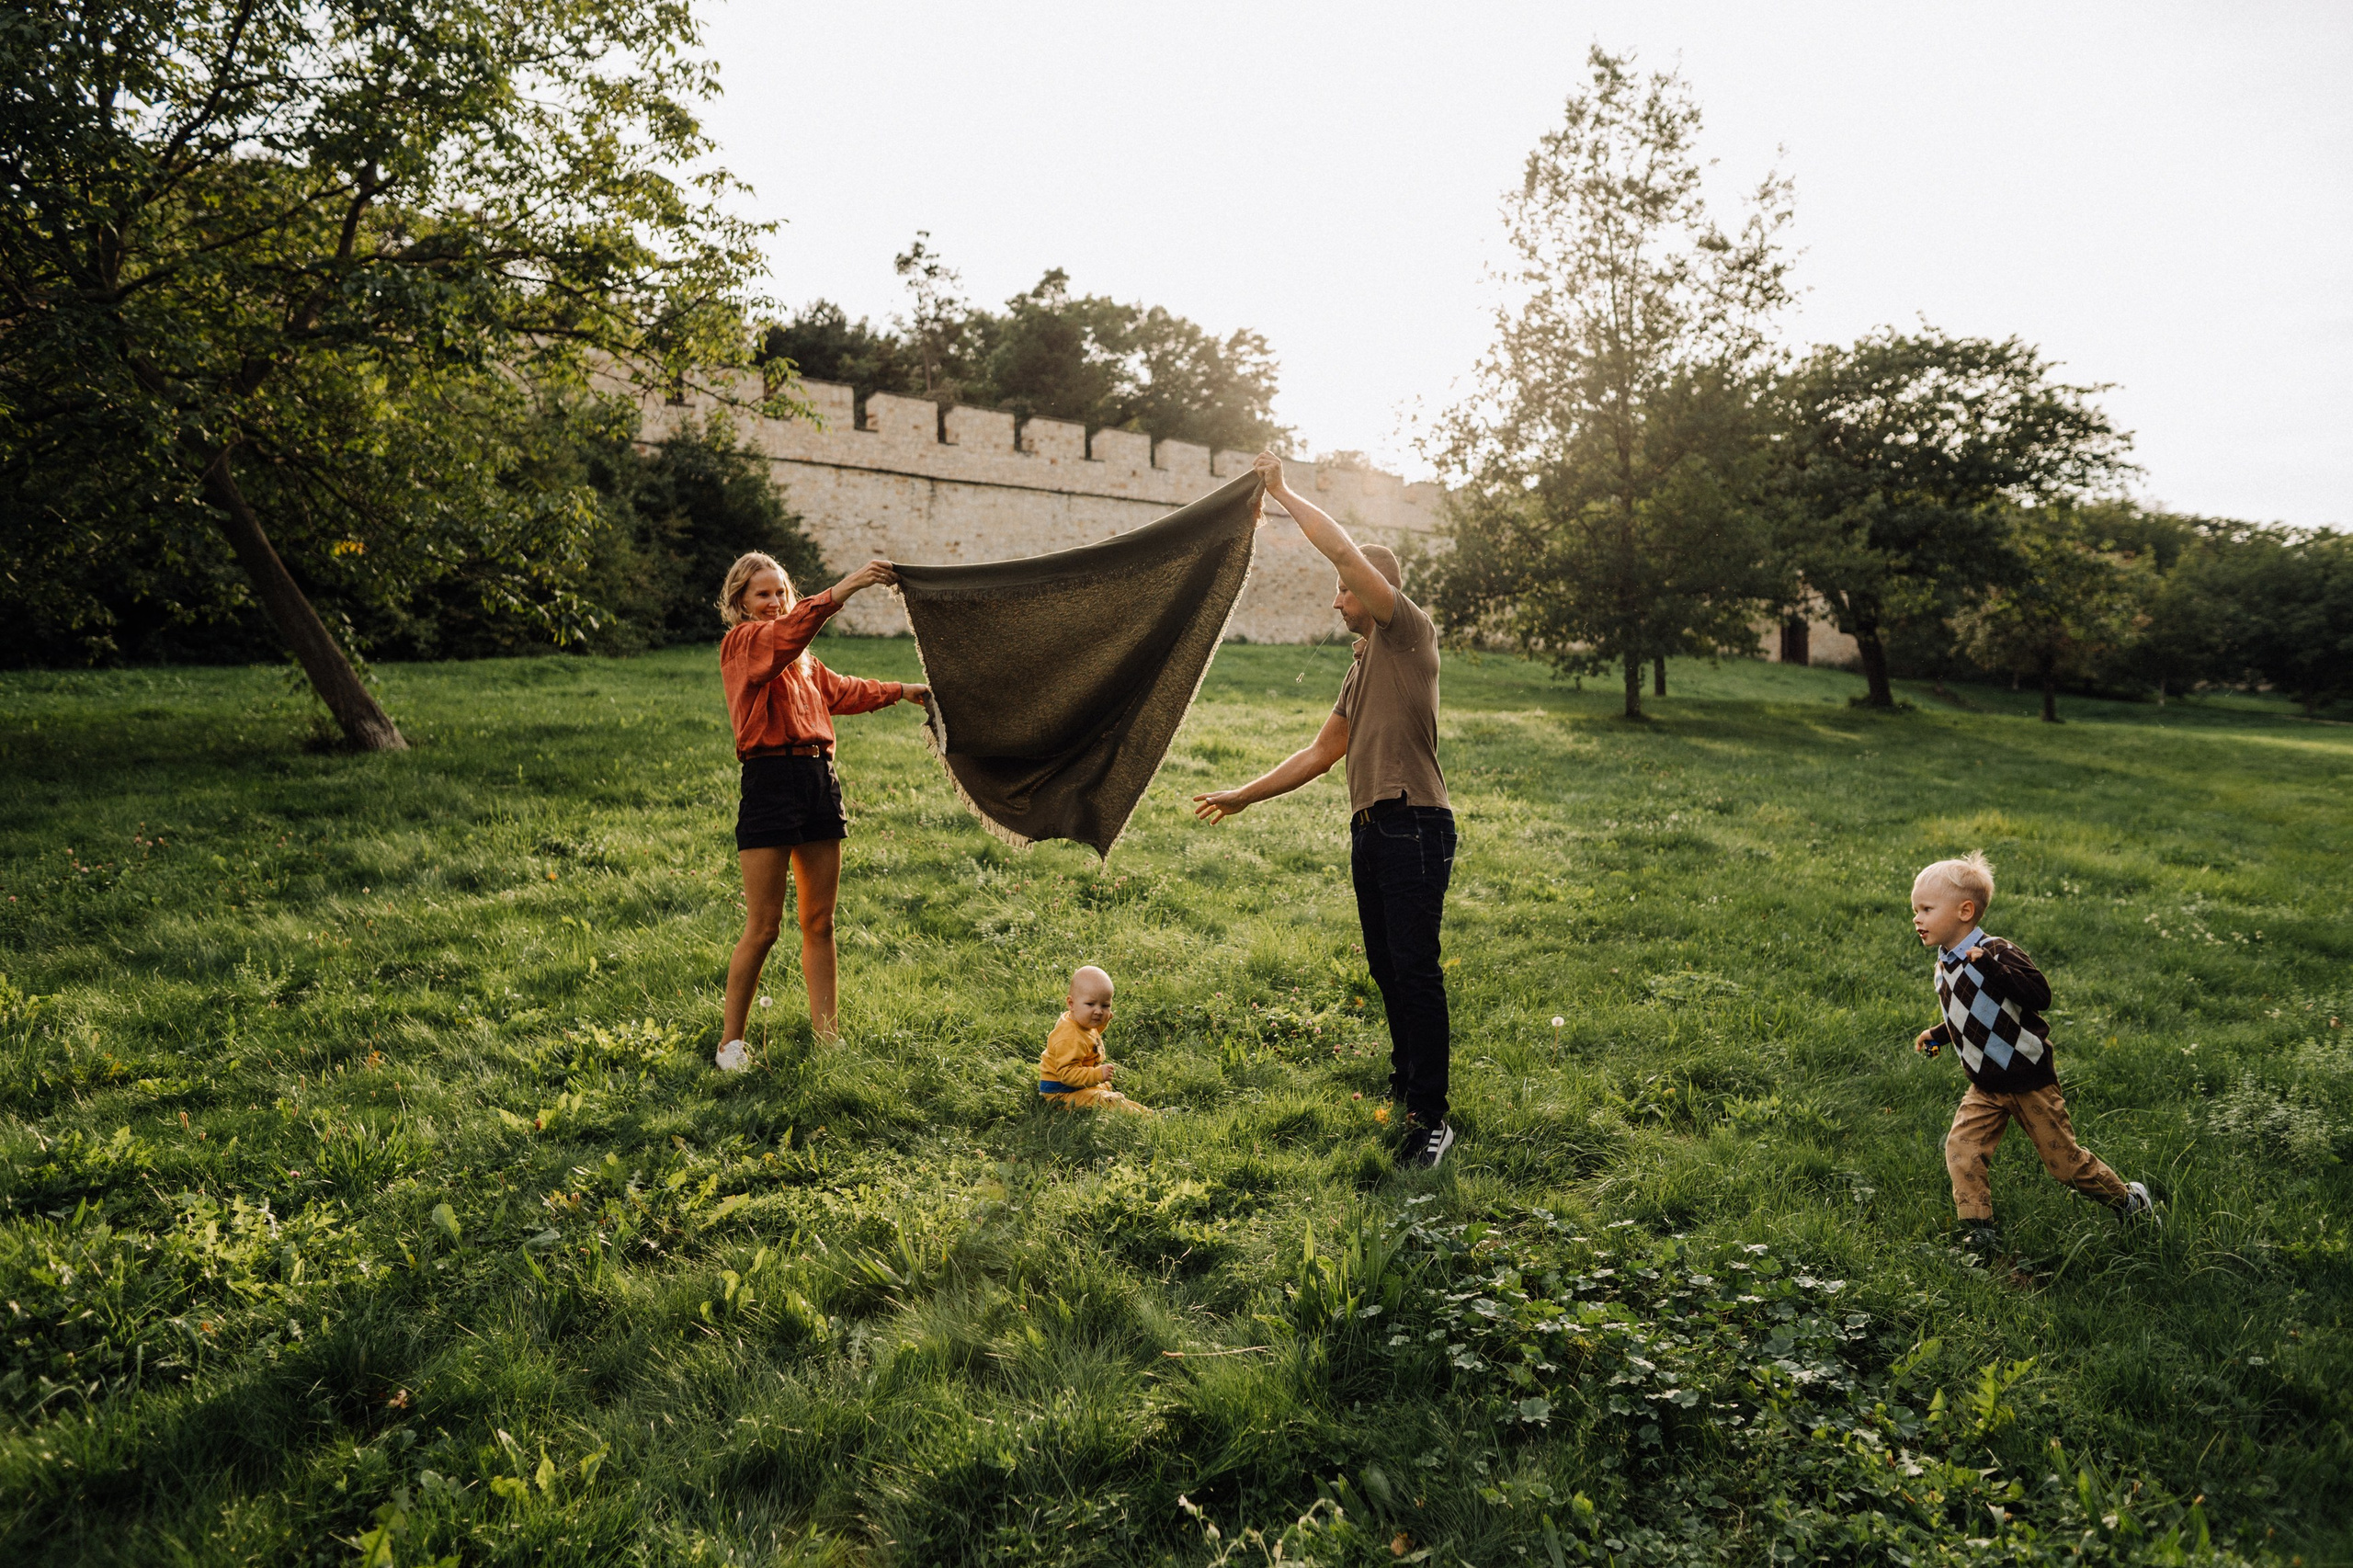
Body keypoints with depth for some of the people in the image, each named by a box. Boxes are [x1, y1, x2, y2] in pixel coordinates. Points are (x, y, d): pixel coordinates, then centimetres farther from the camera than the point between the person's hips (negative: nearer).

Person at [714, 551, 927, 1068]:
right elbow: (787, 632, -24)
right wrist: (842, 589, -32)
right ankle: (730, 1043, 9)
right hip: (770, 780, -7)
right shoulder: (741, 643, -3)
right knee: (763, 927, -4)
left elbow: (839, 691, 37)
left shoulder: (800, 657, 21)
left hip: (819, 780, 8)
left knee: (820, 922, 10)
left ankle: (827, 1037, 17)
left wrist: (900, 691, 46)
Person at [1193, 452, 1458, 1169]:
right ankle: (1407, 1080, 29)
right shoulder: (1360, 669, 21)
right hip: (1370, 830, 9)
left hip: (1414, 826, -9)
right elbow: (1321, 753, 23)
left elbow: (1343, 548, -16)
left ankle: (1430, 1117, -6)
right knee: (1386, 967, 14)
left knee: (1415, 969, -10)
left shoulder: (1409, 633, -5)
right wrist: (1244, 796, 21)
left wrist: (1283, 493, -7)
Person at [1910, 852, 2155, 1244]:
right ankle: (1980, 1235, -2)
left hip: (2029, 1080, -6)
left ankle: (2129, 1200, 32)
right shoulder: (1944, 968, 4)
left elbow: (2039, 995, -33)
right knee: (1960, 1151, -10)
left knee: (2063, 1158, 6)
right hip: (1985, 1089, 6)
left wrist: (1991, 967, -41)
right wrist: (1936, 1036, 8)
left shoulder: (1999, 954, -19)